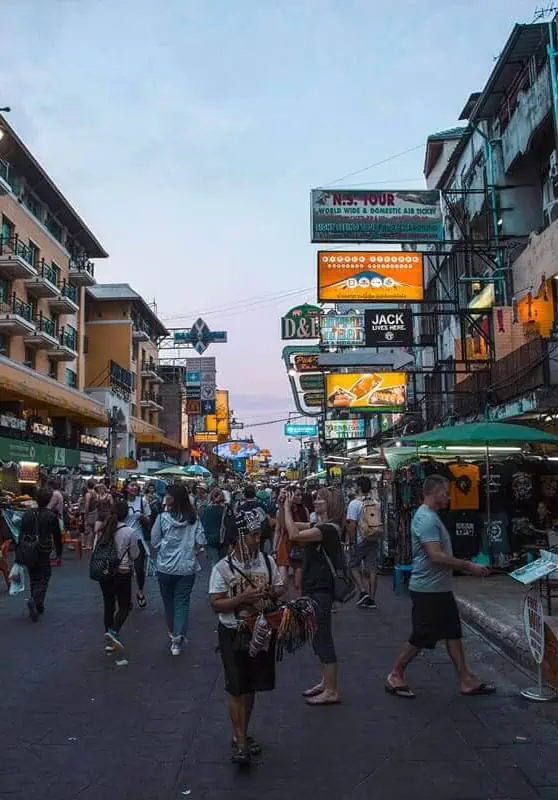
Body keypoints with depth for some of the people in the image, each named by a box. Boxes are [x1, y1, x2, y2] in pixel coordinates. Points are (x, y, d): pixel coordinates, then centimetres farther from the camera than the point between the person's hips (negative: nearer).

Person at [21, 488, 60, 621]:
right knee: (43, 578, 2)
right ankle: (35, 601, -22)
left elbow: (21, 534, 7)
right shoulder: (51, 516, -9)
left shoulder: (27, 514, 3)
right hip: (43, 553, -4)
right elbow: (57, 536, -6)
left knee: (34, 578, 17)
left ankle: (37, 606, 22)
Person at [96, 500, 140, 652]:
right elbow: (134, 555, -4)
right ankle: (114, 631, -13)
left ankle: (109, 641, 18)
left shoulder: (101, 531, -1)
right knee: (124, 606, 10)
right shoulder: (129, 532, -14)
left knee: (108, 605, 14)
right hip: (122, 573, -4)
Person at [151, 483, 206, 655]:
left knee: (169, 601, 19)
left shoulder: (163, 517, -12)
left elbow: (154, 542, -5)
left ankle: (173, 633, 35)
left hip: (165, 567, 0)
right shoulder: (194, 518, -7)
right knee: (182, 602, 7)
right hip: (187, 567, 1)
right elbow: (200, 542, -6)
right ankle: (178, 638, -7)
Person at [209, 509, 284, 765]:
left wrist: (272, 593, -13)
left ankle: (242, 735, 34)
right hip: (234, 634, -4)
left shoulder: (267, 561, -2)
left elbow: (279, 588, 10)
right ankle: (240, 742, 13)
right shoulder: (223, 568, -14)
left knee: (251, 687, 17)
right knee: (237, 690, 1)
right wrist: (243, 598, -26)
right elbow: (216, 605, -14)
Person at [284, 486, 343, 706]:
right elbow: (293, 528, 14)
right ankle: (326, 682, 30)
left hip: (321, 591, -10)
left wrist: (287, 508, -20)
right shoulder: (319, 526, 11)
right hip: (313, 589, 10)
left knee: (323, 639, -4)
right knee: (319, 638, 18)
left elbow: (294, 535, -29)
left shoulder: (329, 529, -19)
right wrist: (284, 507, 1)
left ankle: (332, 692, 4)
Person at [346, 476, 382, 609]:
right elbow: (380, 522, 11)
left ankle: (363, 592, -2)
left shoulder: (354, 504, -13)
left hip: (360, 541, -5)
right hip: (374, 541, 5)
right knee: (372, 569, 7)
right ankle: (371, 599, 11)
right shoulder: (377, 503, 3)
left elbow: (352, 525, -16)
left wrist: (351, 542, -8)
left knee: (354, 566, 12)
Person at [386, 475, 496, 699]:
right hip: (427, 589, -10)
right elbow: (436, 556, -28)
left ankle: (466, 680, 21)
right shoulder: (426, 519, -21)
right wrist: (468, 566, -20)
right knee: (421, 637, 1)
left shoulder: (431, 516, 13)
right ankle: (395, 677, 16)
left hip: (440, 588, 10)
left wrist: (464, 566, 13)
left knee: (453, 632, 13)